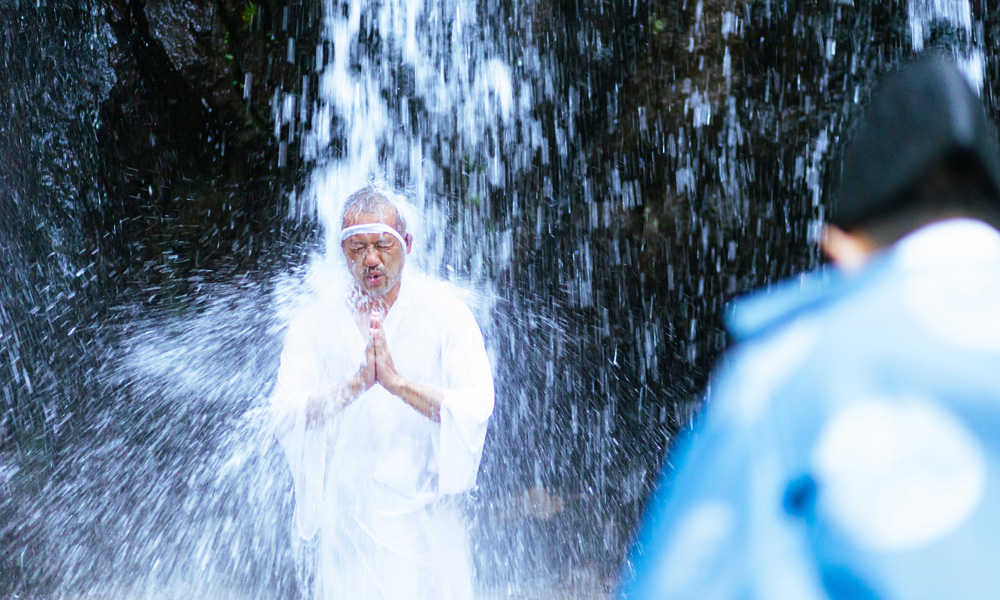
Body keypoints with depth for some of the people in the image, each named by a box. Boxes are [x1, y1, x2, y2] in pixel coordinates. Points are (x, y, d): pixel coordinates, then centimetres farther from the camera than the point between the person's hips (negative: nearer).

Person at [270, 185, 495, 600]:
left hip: (424, 523, -1)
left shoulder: (444, 313, -1)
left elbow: (476, 407, -13)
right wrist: (357, 383, -25)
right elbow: (284, 412, -9)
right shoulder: (315, 324, 4)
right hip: (346, 526, 1)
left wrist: (398, 382, -27)